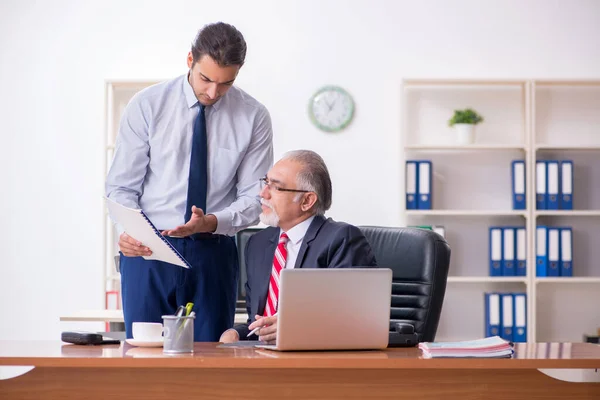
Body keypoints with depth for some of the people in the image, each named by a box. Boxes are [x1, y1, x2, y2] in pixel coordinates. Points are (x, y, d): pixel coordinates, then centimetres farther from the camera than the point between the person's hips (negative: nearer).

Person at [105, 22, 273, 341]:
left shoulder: (254, 117, -1)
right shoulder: (146, 106, -3)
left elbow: (254, 198, 0)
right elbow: (121, 185, 0)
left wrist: (211, 223, -19)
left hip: (214, 252, 1)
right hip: (147, 248, 0)